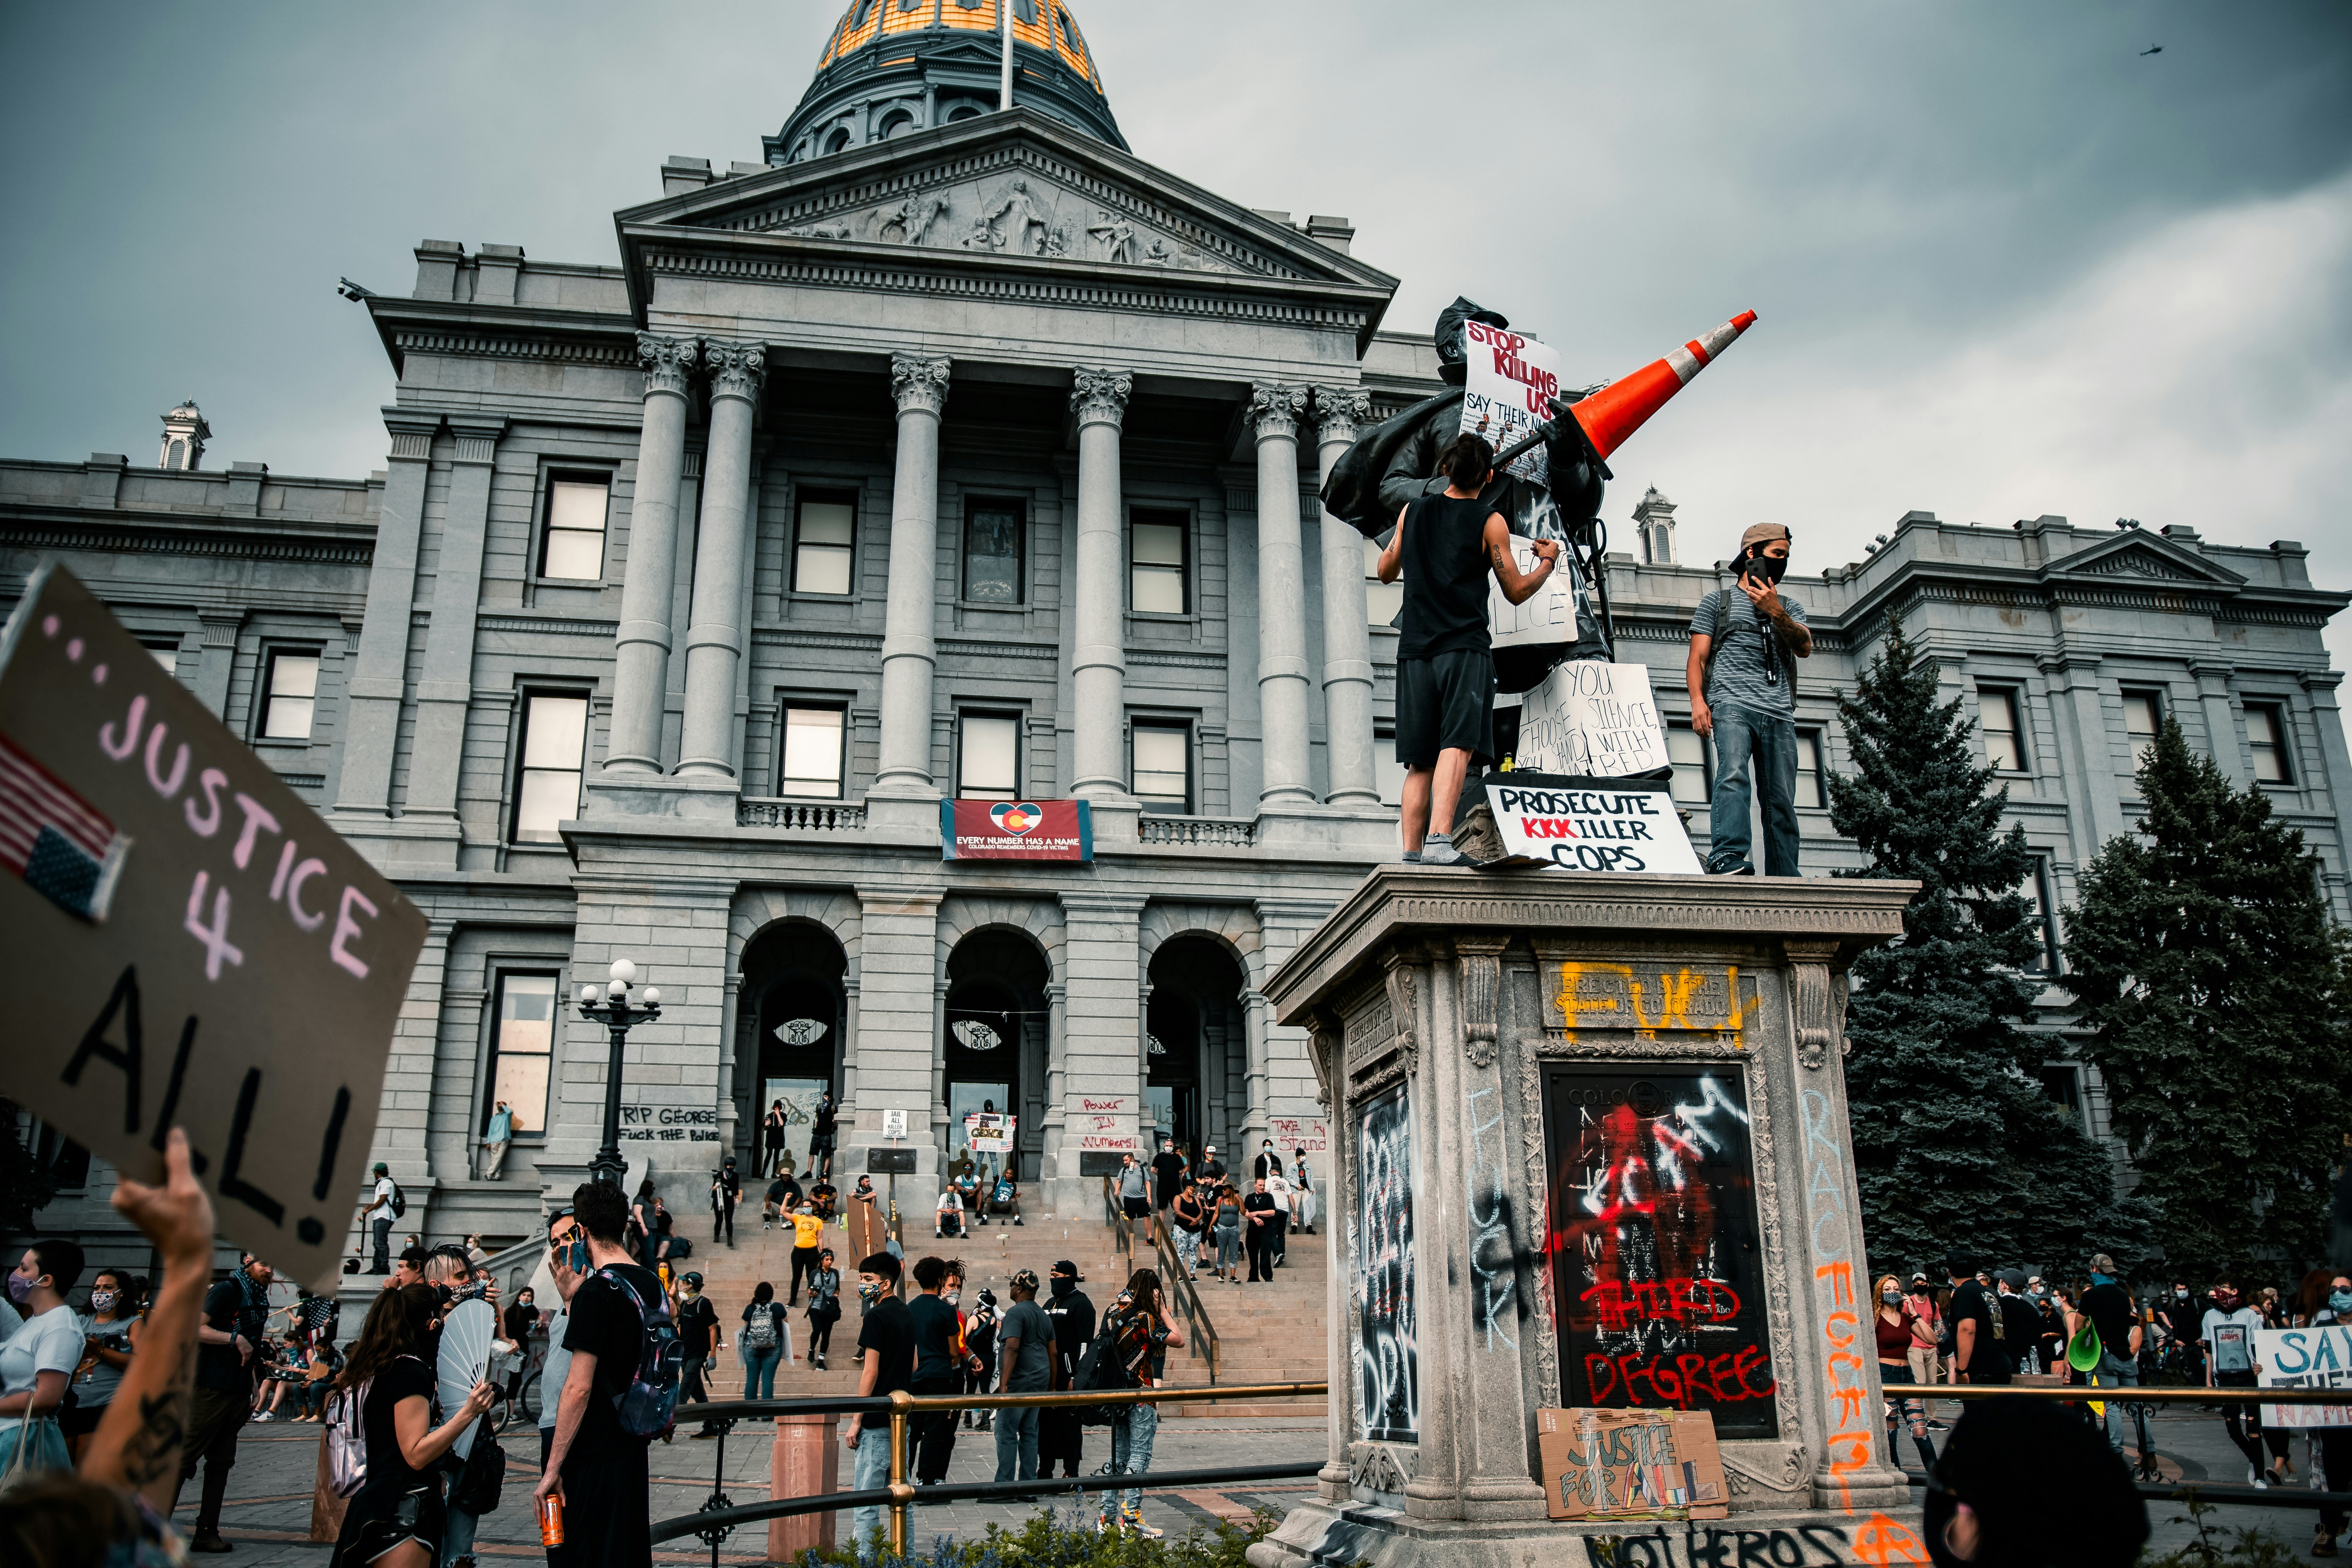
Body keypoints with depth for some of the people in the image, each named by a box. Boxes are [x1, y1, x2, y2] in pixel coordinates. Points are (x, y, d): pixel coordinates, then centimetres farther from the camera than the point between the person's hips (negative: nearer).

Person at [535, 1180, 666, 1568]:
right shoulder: (653, 1283, 8)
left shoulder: (597, 1292, -17)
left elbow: (579, 1388, -20)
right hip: (634, 1448, 8)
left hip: (592, 1456, -8)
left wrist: (552, 1468, -15)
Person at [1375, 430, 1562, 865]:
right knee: (1457, 744, -15)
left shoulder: (1412, 512, 13)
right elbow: (1517, 592, 8)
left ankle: (1412, 853, 1)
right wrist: (1549, 561, 26)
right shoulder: (1490, 522, 3)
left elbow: (1386, 572, 27)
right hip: (1465, 647, -4)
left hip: (1414, 649, 4)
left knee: (1419, 762, 6)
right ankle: (1439, 838, -33)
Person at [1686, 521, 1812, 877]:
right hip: (1732, 703, -4)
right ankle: (1728, 858, -40)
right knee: (1733, 775, -27)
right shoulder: (1718, 600, 19)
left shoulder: (1789, 607, 28)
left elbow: (1805, 648, 9)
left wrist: (1775, 613, -6)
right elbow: (1698, 657, 9)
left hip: (1779, 713, 4)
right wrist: (1698, 701, -7)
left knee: (1782, 800, -4)